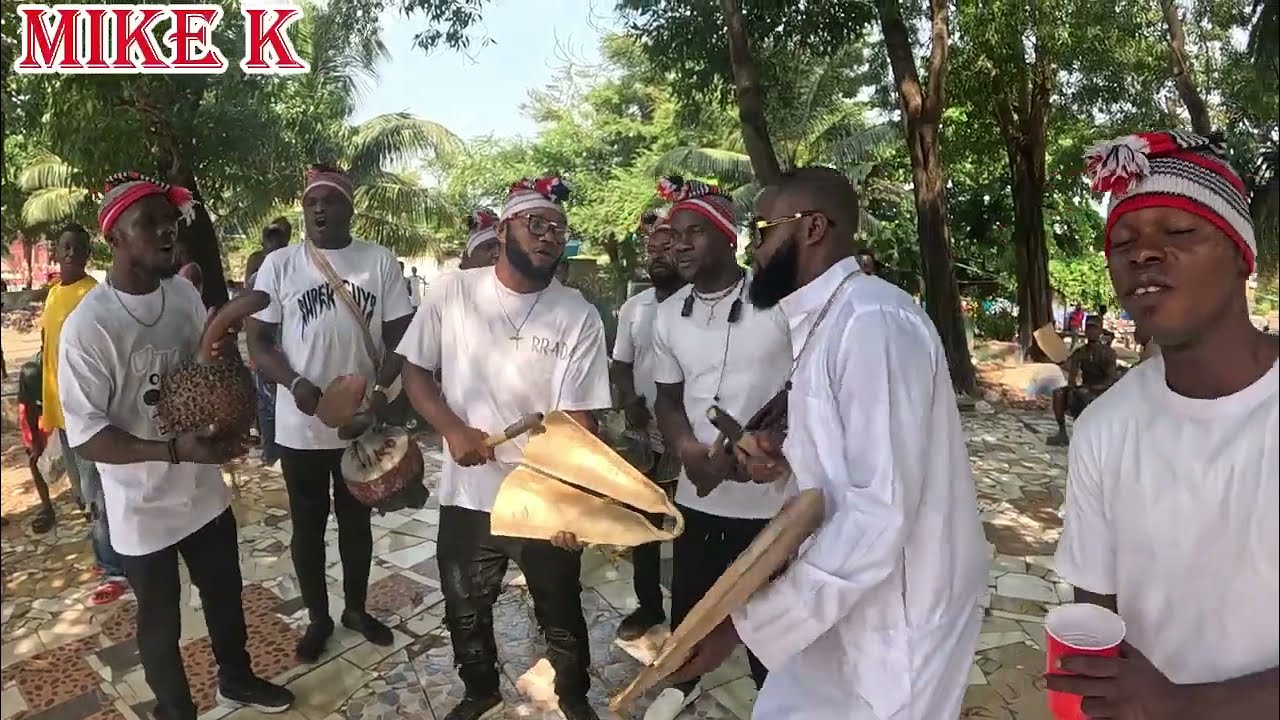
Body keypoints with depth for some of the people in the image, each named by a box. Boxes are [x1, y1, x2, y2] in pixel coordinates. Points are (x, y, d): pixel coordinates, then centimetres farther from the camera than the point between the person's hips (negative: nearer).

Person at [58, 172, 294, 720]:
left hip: (204, 490, 6)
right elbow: (85, 436, -21)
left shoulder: (185, 294, -3)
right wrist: (174, 450, -31)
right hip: (143, 508, -5)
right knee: (160, 623, 16)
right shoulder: (88, 325, -22)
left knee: (225, 595, 24)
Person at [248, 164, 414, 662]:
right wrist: (296, 383, -19)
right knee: (308, 526, 13)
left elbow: (401, 336, -1)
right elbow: (258, 341, -1)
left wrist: (381, 387, -18)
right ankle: (318, 617, 33)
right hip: (300, 425, 0)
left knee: (356, 520, 17)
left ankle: (356, 608, 37)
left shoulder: (380, 262, -3)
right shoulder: (279, 265, -3)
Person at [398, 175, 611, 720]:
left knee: (562, 619, 16)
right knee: (465, 613, 22)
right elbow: (413, 370, 2)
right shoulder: (451, 292, -5)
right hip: (467, 494, 2)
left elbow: (579, 418, -11)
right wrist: (453, 429, -14)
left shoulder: (579, 316, -9)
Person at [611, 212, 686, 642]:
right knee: (642, 523, 16)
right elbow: (620, 364, 12)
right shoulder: (633, 308, 7)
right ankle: (648, 603, 34)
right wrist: (630, 401, -8)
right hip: (643, 435, 5)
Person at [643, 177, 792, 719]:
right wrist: (688, 448, -11)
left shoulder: (780, 302, -12)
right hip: (696, 490, 4)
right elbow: (667, 397, 10)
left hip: (770, 493, -4)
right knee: (688, 597, 20)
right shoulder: (668, 315, 3)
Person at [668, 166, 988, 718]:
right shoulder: (824, 322, 7)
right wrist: (786, 453, -4)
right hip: (842, 600, 8)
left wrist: (745, 621, -28)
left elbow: (882, 512, -29)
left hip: (892, 619, -8)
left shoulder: (874, 322, -24)